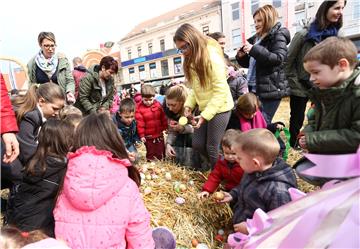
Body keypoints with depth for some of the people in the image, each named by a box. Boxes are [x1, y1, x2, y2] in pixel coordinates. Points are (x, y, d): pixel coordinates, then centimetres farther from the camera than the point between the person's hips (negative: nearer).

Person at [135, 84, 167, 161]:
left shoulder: (158, 105, -1)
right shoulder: (139, 108, -12)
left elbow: (163, 118, 7)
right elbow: (139, 123, -13)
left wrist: (165, 128, 8)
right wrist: (141, 135, -13)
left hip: (159, 135, 4)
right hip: (148, 137, -3)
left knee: (161, 153, 17)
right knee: (151, 154, 10)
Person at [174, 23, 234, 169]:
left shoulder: (212, 57, -19)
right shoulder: (192, 60, 8)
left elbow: (220, 91, -21)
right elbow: (196, 87, 9)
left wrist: (205, 115, -24)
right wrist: (189, 105, -6)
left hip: (219, 108, -8)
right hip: (205, 108, 8)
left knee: (212, 147, -2)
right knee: (197, 145, 9)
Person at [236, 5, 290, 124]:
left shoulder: (278, 35, -2)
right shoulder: (257, 38, 18)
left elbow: (278, 58, -19)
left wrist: (254, 50, -24)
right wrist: (241, 57, 4)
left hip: (270, 89, -7)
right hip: (256, 88, 7)